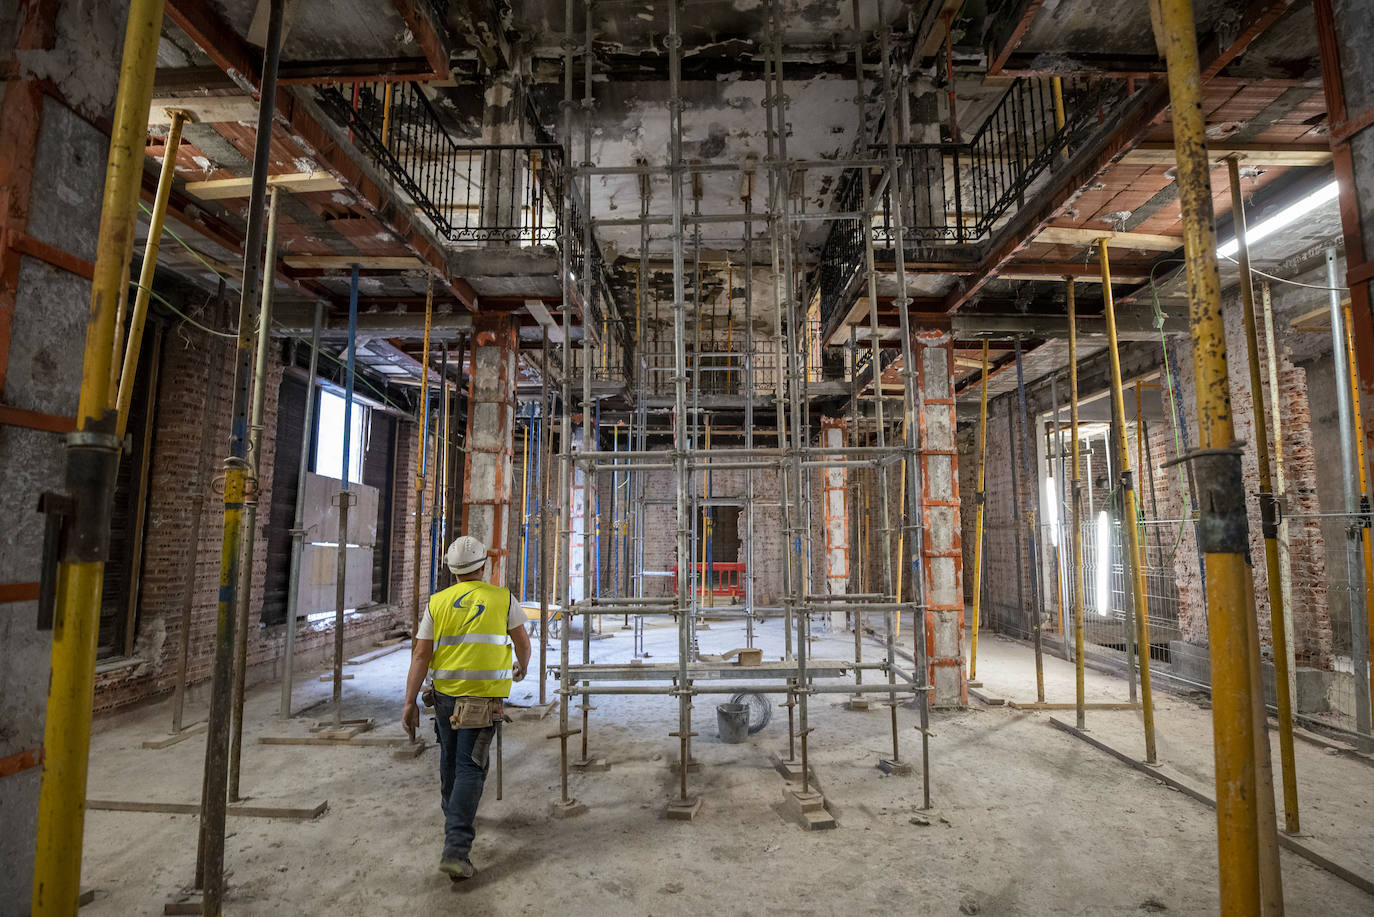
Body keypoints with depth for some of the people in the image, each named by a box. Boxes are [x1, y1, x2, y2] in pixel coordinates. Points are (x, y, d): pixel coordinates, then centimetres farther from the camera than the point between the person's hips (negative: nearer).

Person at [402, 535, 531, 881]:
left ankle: (452, 815, 45)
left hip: (445, 694, 3)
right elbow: (523, 642, 6)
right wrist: (521, 667, 27)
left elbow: (421, 655, -1)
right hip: (483, 696, -3)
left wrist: (410, 702, 2)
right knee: (470, 768, 0)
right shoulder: (502, 598, -4)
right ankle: (456, 849, -6)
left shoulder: (437, 602, 1)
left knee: (450, 759, 23)